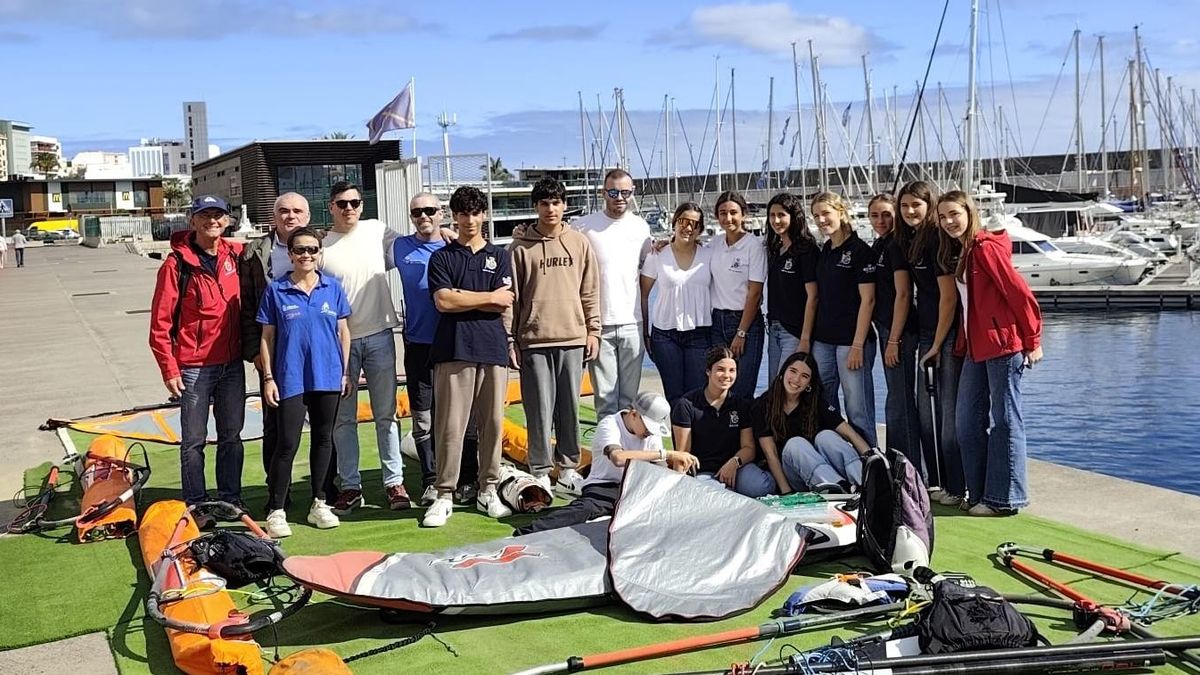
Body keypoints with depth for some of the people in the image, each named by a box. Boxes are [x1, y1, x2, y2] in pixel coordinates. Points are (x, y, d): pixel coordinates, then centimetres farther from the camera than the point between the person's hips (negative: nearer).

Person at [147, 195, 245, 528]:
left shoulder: (236, 255, 4)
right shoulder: (177, 263, -8)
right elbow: (160, 321, -9)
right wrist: (169, 369, -10)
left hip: (232, 364, 4)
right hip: (194, 367, -4)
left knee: (232, 436, 11)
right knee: (194, 441, 3)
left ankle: (231, 501, 22)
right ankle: (196, 506, 12)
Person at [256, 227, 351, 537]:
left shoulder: (333, 287, 5)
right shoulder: (276, 290, -1)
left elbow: (343, 331, 10)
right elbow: (267, 337, 2)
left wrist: (345, 372, 7)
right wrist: (268, 378, -2)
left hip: (328, 377, 3)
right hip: (290, 379, -3)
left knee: (323, 439, 12)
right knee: (287, 443, -5)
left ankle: (319, 503, 24)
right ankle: (276, 511, 4)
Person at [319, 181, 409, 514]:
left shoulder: (377, 231, 3)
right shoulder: (320, 245, -2)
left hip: (379, 336, 1)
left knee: (386, 414, 7)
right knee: (343, 418, 6)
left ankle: (394, 481, 15)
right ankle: (350, 486, 16)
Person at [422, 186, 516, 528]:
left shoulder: (499, 255, 14)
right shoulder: (441, 257, 10)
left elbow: (505, 307, 2)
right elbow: (443, 302, -5)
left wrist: (461, 297, -1)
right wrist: (488, 298, 0)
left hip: (493, 348, 2)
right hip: (454, 349, -2)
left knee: (492, 422, 4)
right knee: (450, 424, -4)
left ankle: (488, 491, 15)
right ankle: (445, 495, 2)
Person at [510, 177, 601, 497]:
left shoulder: (580, 243, 8)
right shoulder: (521, 246, 1)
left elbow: (590, 291, 11)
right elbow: (511, 296, 2)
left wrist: (593, 330, 5)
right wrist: (510, 340, -1)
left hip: (573, 338, 2)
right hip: (534, 340, -2)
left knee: (570, 407, 8)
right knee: (540, 410, 0)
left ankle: (568, 469, 19)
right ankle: (541, 472, 9)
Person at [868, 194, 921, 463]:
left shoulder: (897, 245, -13)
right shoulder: (878, 246, 16)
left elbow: (903, 294, -17)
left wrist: (894, 340, -18)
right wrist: (887, 337, 15)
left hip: (900, 331, -10)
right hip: (885, 329, 10)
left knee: (899, 402, -7)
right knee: (897, 400, 16)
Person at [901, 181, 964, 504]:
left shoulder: (939, 238, -13)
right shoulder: (914, 240, 13)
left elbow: (949, 296, -16)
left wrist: (938, 344, -13)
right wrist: (926, 343, 13)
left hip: (949, 335, -9)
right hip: (926, 333, 9)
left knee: (950, 412, -5)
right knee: (925, 410, 13)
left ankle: (957, 487, 3)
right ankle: (933, 482, 24)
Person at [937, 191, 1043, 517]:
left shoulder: (986, 247, -12)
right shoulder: (961, 253, 15)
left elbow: (1020, 294, -14)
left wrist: (1032, 341, -12)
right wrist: (963, 344, 14)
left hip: (1003, 346, -10)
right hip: (976, 349, 10)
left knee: (1005, 421, -1)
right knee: (968, 423, 12)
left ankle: (1006, 498, 5)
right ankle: (980, 493, 21)